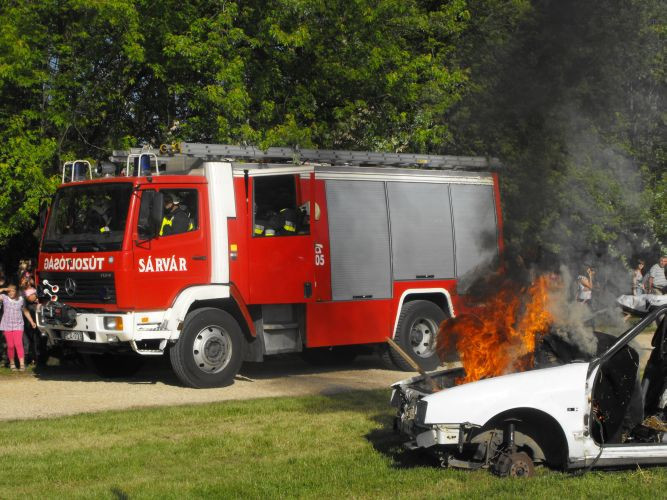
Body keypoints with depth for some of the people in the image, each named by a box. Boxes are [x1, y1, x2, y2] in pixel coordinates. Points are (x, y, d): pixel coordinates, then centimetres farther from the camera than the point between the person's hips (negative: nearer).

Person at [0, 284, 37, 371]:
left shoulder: (21, 299, 5)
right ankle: (12, 363, 15)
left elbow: (25, 311, 17)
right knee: (10, 346, 0)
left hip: (18, 325, 0)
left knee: (18, 344, -13)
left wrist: (31, 322, 18)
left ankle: (22, 364, -16)